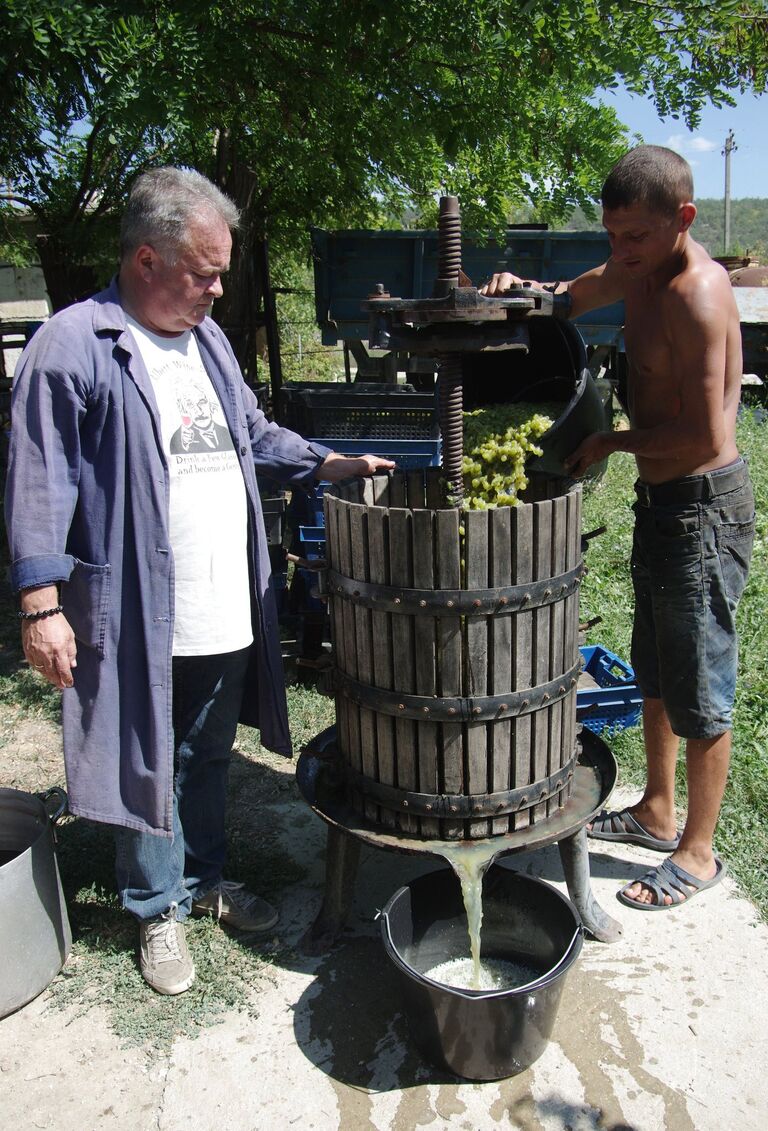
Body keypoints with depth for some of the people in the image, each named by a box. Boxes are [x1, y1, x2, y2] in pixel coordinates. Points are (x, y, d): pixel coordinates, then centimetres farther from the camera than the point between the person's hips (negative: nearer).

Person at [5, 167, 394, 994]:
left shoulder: (206, 339, 12)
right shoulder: (73, 346, -12)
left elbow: (253, 436, 21)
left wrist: (327, 464, 8)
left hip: (228, 613, 7)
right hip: (137, 619, -6)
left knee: (208, 757, 21)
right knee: (148, 767, 11)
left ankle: (205, 877, 43)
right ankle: (159, 909, 33)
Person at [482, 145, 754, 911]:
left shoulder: (696, 293, -22)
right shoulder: (637, 272, 7)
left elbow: (705, 436, -26)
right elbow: (573, 296, 26)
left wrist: (611, 441, -13)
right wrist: (518, 288, 5)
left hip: (702, 507, -10)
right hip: (659, 499, 10)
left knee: (700, 690, 3)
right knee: (655, 673, 20)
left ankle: (698, 853, 22)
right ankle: (656, 813, 39)